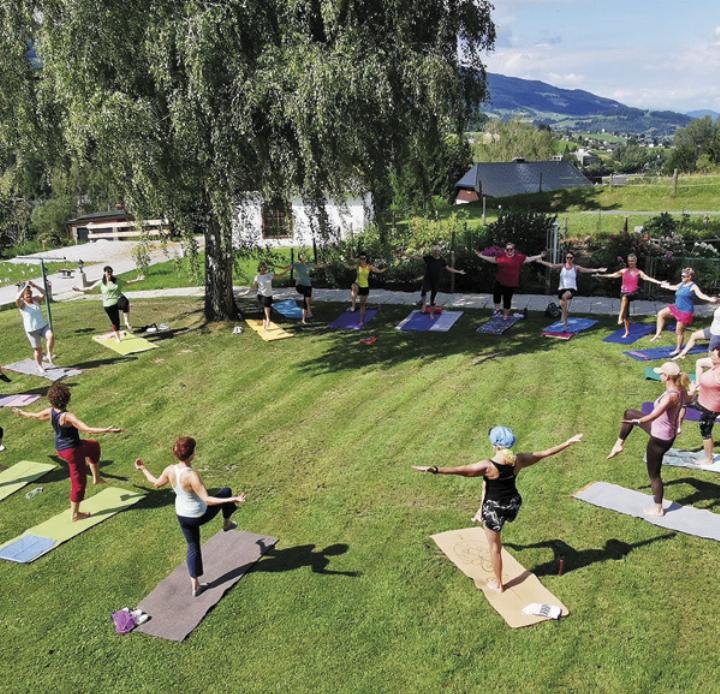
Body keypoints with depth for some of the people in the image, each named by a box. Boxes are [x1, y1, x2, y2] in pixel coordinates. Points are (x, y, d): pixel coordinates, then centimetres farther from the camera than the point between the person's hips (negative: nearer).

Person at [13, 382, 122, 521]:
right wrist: (106, 430, -47)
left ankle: (96, 477, 37)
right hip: (72, 450, -9)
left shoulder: (50, 412, -7)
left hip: (60, 448, 9)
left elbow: (34, 415, 14)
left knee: (94, 446, 31)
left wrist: (21, 413, 34)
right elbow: (87, 429, -40)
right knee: (78, 481, 8)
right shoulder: (68, 417, -30)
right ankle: (75, 514, 18)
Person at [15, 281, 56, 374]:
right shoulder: (22, 303, -7)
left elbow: (43, 294, -14)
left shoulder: (36, 299, 3)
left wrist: (34, 285, -24)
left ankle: (49, 356, -13)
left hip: (43, 326, 2)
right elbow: (17, 299, -28)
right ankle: (39, 366, 23)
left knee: (51, 336, -28)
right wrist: (25, 287, -27)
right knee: (38, 349, 5)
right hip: (31, 330, -2)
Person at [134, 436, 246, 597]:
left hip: (182, 516, 5)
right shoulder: (192, 475, -35)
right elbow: (207, 500, -35)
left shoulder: (170, 470, -15)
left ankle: (195, 585, 33)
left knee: (193, 547, 24)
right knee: (226, 491, 18)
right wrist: (233, 500, -38)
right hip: (200, 516, -5)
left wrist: (143, 469, 21)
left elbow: (156, 483, 6)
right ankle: (227, 523, 44)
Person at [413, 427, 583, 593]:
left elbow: (461, 470, -35)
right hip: (513, 505, 6)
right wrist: (569, 442, 5)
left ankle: (498, 584, 31)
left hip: (495, 509, -5)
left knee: (495, 546, 14)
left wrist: (435, 470, -39)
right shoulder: (518, 460, -15)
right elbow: (546, 453, -5)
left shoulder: (488, 465, -28)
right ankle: (481, 514, 59)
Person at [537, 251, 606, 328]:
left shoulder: (576, 267, 2)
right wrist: (541, 261, -12)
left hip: (572, 289, -3)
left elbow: (587, 270, -3)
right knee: (562, 305, 2)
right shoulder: (562, 266, 5)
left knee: (564, 296, -35)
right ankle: (565, 322, 19)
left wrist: (598, 270, -12)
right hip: (562, 288, 3)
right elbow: (551, 265, -3)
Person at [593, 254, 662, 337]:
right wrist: (600, 276, 2)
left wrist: (659, 282, -23)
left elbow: (648, 278, -10)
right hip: (624, 293, 3)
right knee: (626, 313, 4)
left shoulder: (638, 272, 1)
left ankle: (620, 317, -41)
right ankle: (627, 332, 14)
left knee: (625, 297, -40)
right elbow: (612, 275, 7)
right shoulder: (624, 271, 8)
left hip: (633, 293, -3)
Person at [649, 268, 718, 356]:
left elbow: (701, 295, -28)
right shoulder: (682, 284, 8)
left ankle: (678, 349, 13)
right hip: (676, 307, 8)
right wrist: (665, 286, 48)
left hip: (686, 311, -8)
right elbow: (674, 287, 30)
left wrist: (710, 299, -46)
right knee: (661, 314, 1)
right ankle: (658, 333, 5)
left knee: (679, 331, -1)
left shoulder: (693, 286, -15)